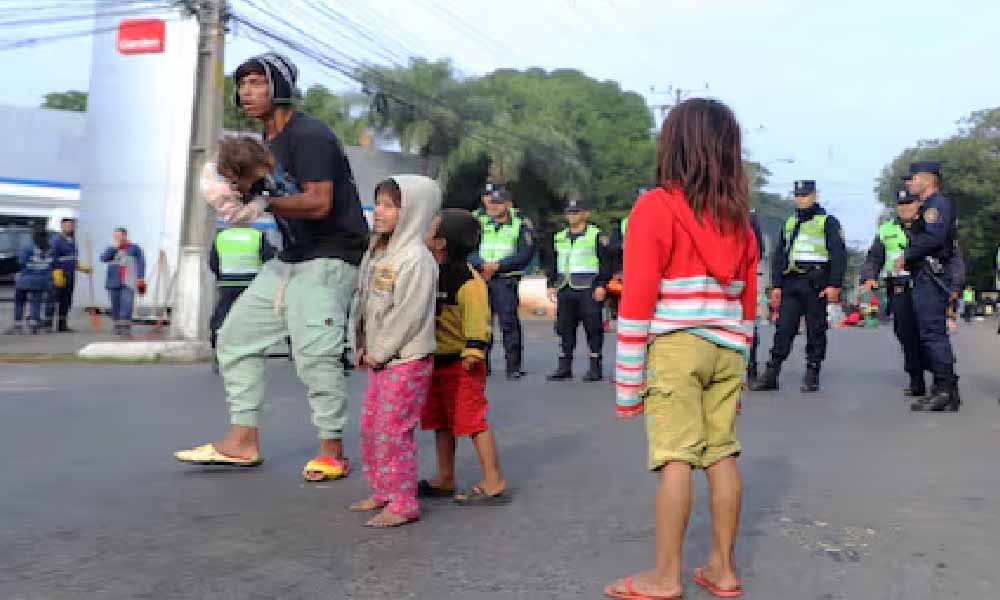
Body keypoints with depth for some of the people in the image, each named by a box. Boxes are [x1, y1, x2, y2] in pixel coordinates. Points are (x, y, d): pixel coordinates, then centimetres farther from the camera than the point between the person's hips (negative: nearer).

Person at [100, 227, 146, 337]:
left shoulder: (134, 248, 6)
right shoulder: (111, 249, 15)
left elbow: (141, 263, 3)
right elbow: (103, 258, -1)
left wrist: (141, 278, -6)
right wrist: (114, 247, -6)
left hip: (128, 283, -4)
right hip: (114, 282, 4)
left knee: (126, 305, -15)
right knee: (115, 305, 7)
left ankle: (126, 327, -18)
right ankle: (117, 326, 17)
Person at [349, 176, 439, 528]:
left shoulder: (416, 258, -15)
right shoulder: (377, 254, 13)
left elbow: (409, 314, -20)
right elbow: (364, 302, 16)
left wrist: (379, 351, -15)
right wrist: (362, 347, 7)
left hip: (407, 360, -9)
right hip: (379, 359, 9)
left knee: (394, 431, -6)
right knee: (370, 426, 16)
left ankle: (403, 503, 4)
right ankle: (382, 492, 30)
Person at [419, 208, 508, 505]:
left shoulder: (465, 279, -19)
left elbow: (477, 317, -22)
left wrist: (474, 350, -25)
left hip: (461, 363, -10)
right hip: (436, 360, 10)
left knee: (473, 420, -7)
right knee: (441, 423, 17)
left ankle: (494, 484, 0)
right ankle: (445, 480, 30)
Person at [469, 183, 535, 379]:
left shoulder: (520, 223, 3)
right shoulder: (479, 221, 12)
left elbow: (525, 254, -7)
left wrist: (498, 265, -14)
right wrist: (482, 265, -15)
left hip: (507, 279, -3)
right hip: (481, 277, 3)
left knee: (509, 322, -7)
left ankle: (514, 366, -1)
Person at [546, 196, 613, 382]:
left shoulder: (596, 235, -1)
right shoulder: (560, 237, 17)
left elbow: (606, 262, -4)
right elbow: (554, 264, 23)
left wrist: (602, 285, -12)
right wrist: (551, 285, 14)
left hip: (588, 290, -6)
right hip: (565, 290, 6)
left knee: (593, 329, -3)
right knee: (564, 328, 7)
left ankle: (595, 367, 5)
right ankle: (564, 367, 14)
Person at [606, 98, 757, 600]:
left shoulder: (655, 207, -6)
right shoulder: (740, 217, 12)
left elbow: (637, 301, -9)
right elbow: (748, 301, 14)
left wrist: (627, 381, -5)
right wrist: (738, 362, 19)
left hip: (674, 347, -5)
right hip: (726, 350, 6)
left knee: (675, 459, -4)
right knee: (722, 454, 8)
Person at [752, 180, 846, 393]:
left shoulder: (828, 222, 4)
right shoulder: (789, 223, 20)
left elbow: (839, 255, -4)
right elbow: (779, 256, 19)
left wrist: (834, 284, -13)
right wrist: (776, 285, 11)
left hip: (816, 284, -4)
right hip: (790, 283, 4)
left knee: (815, 331, 1)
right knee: (783, 328, -2)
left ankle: (812, 376, 8)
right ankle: (771, 373, -3)